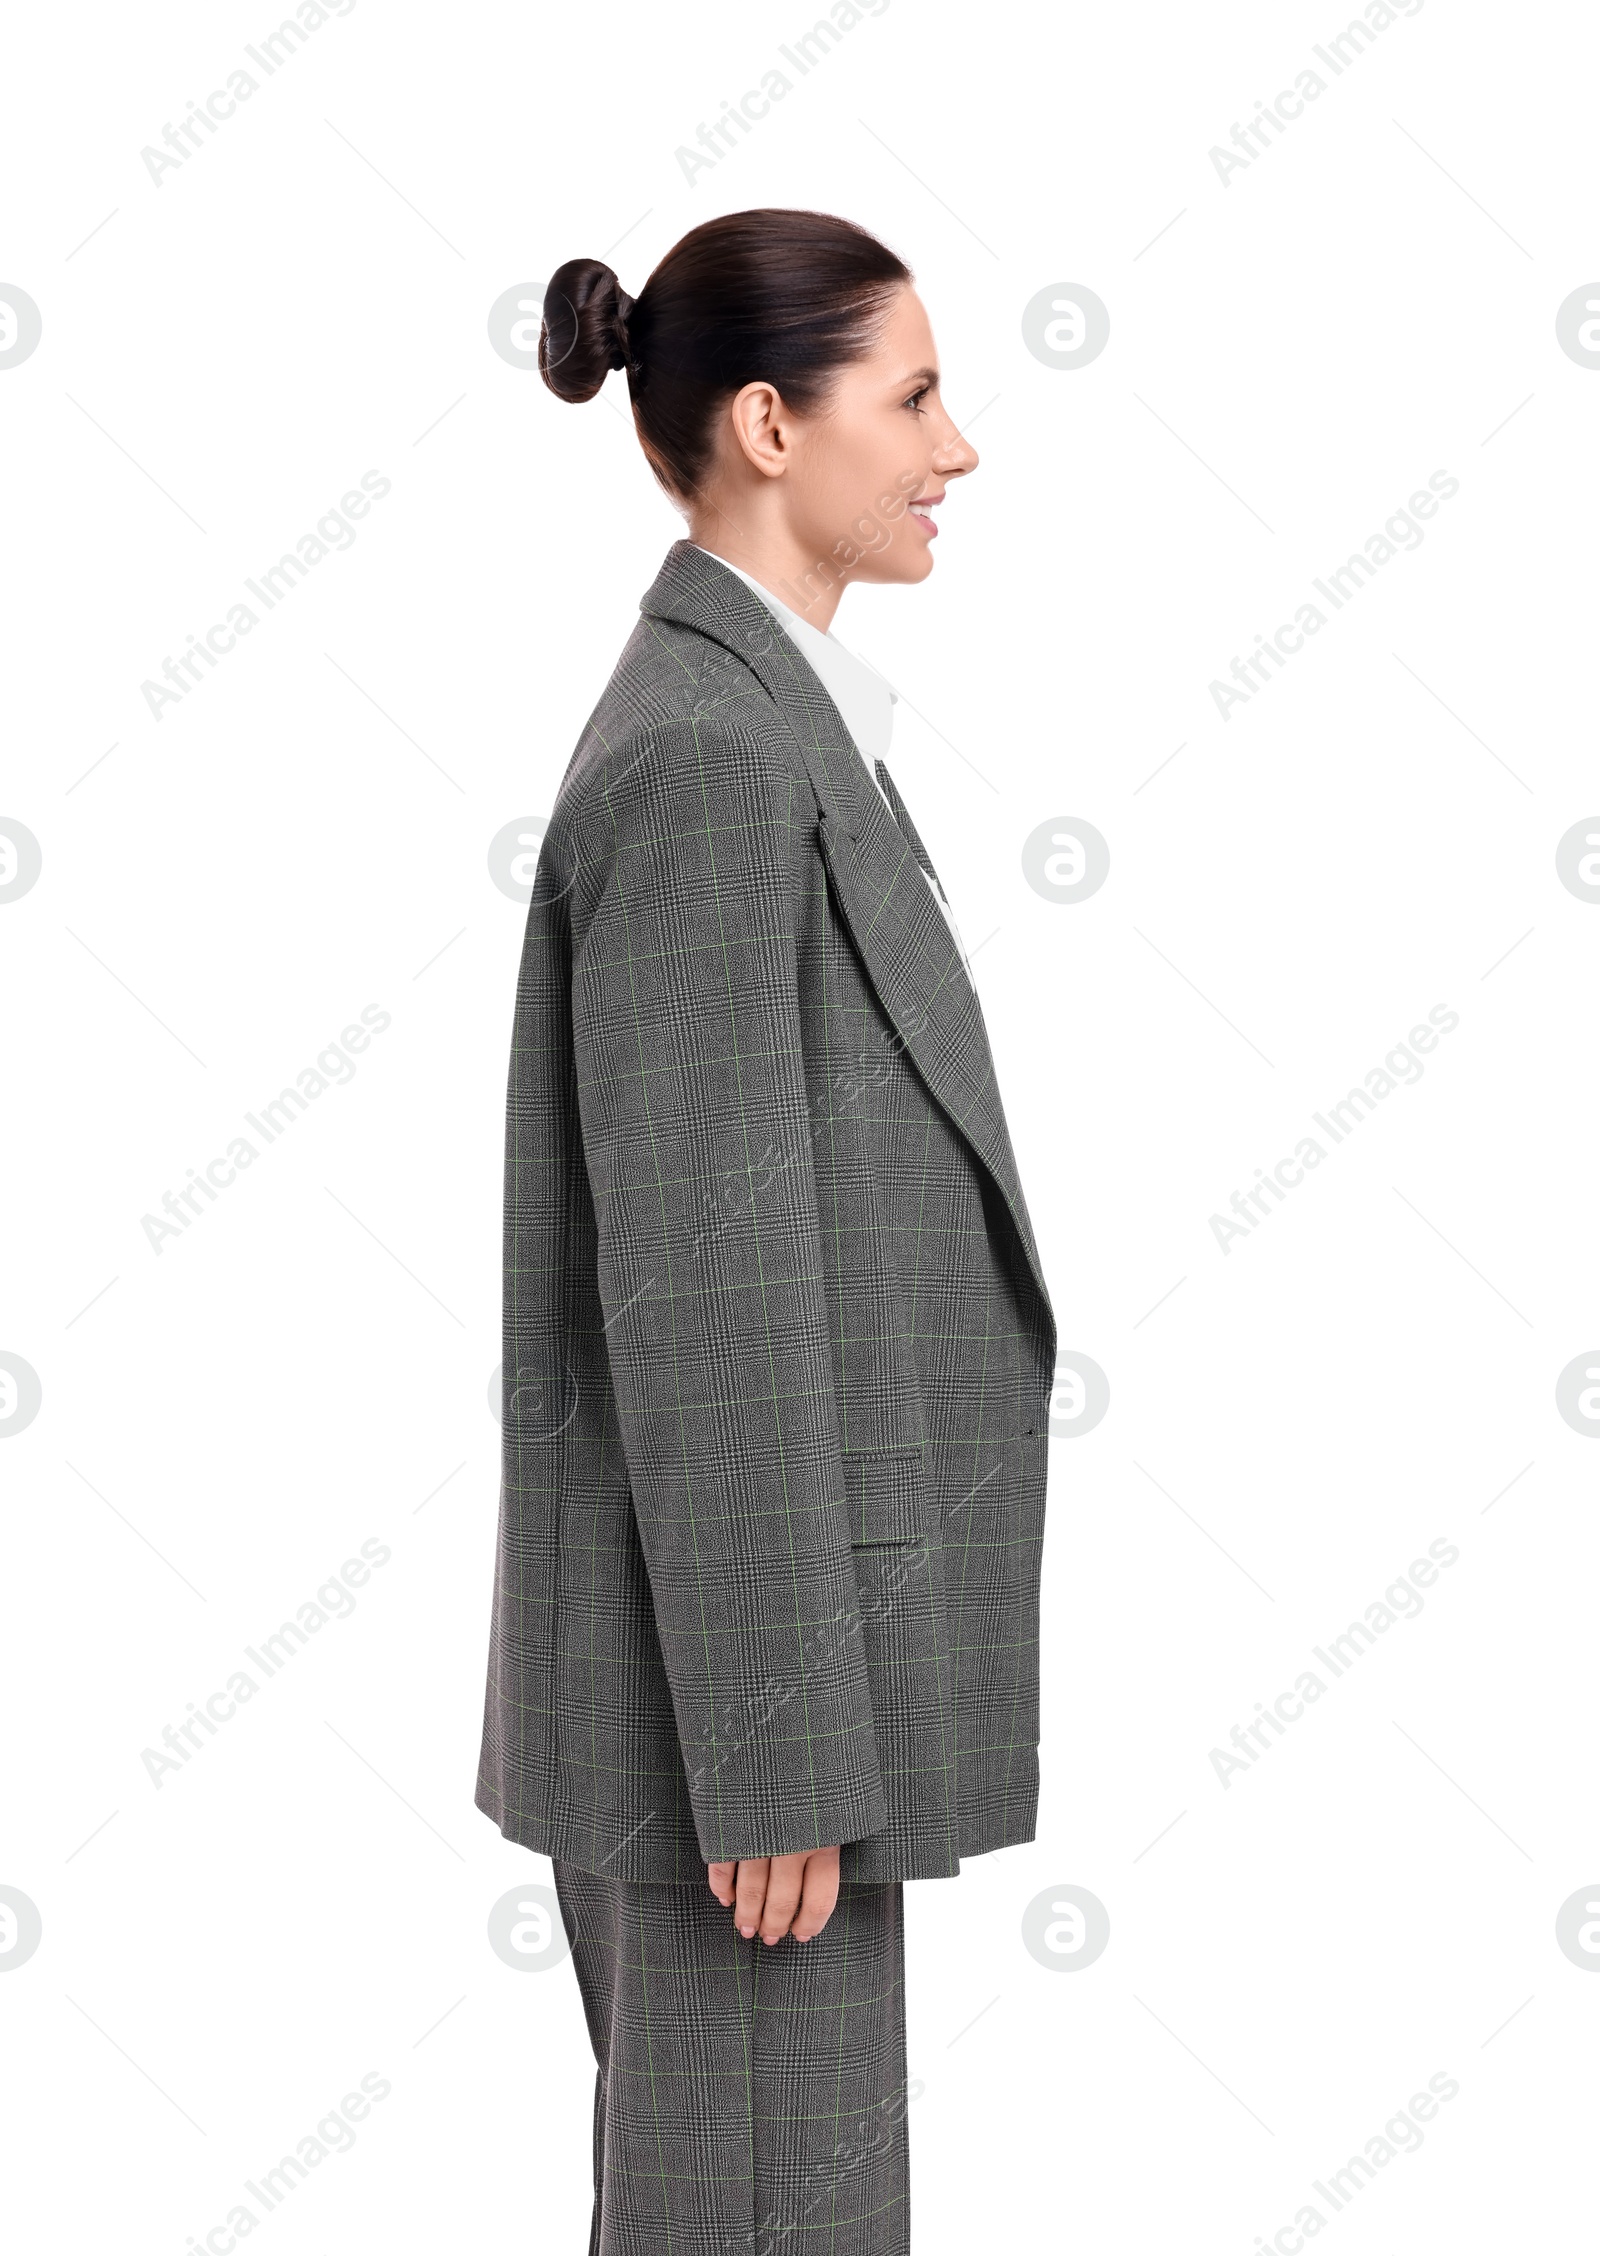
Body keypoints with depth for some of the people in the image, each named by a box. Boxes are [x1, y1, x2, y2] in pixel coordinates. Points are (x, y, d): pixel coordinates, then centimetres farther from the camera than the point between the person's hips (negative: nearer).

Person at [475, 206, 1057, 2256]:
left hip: (775, 1631, 10)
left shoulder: (751, 726, 12)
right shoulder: (703, 756, -19)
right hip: (740, 1657, -10)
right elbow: (698, 1297, -22)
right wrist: (781, 1763, -19)